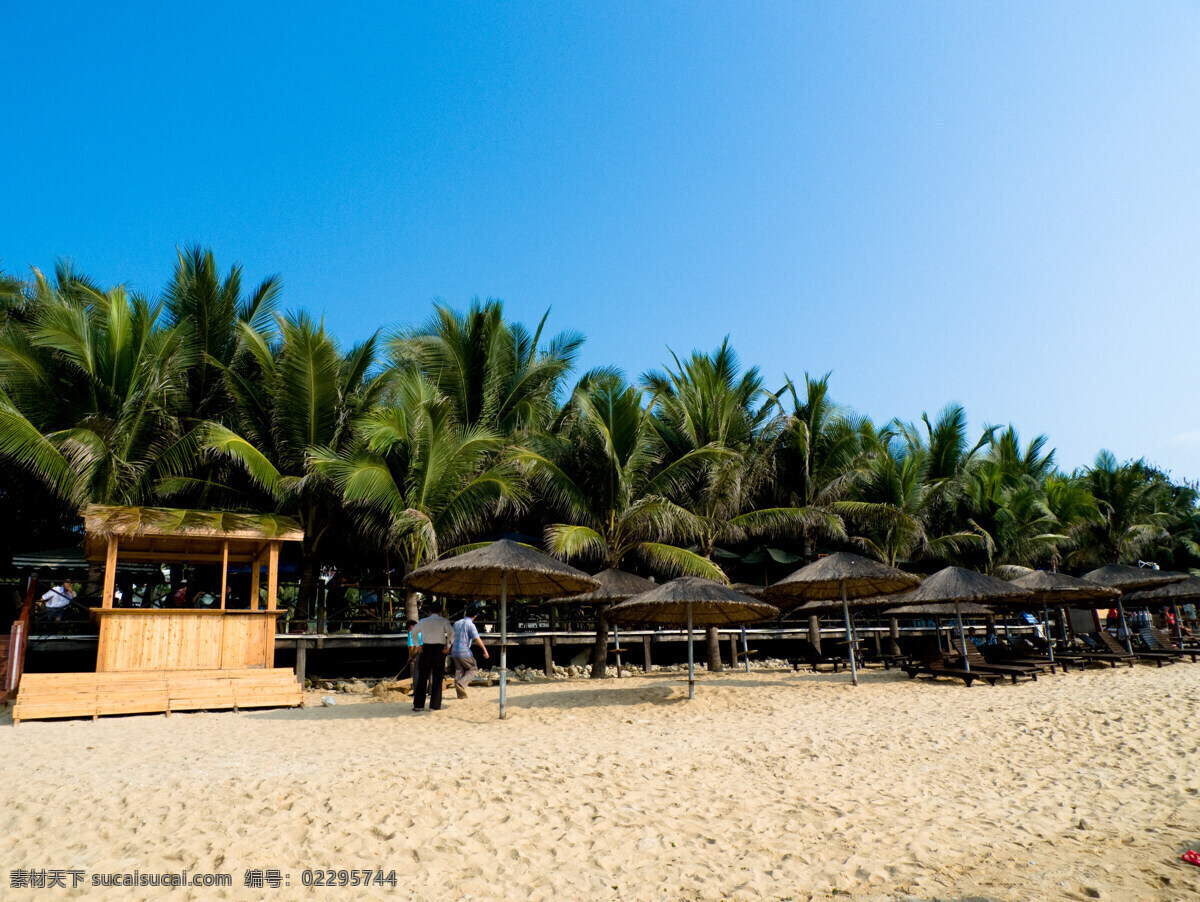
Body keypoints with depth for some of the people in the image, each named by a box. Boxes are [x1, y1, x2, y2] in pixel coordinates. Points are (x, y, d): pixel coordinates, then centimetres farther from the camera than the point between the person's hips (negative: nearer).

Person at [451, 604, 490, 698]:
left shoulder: (456, 623, 11)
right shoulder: (470, 624, -11)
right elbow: (477, 639, -16)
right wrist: (485, 650, -12)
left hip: (455, 651, 7)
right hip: (464, 652, -7)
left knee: (459, 671, 11)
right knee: (473, 669, 6)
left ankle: (460, 694, 11)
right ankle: (461, 684, -12)